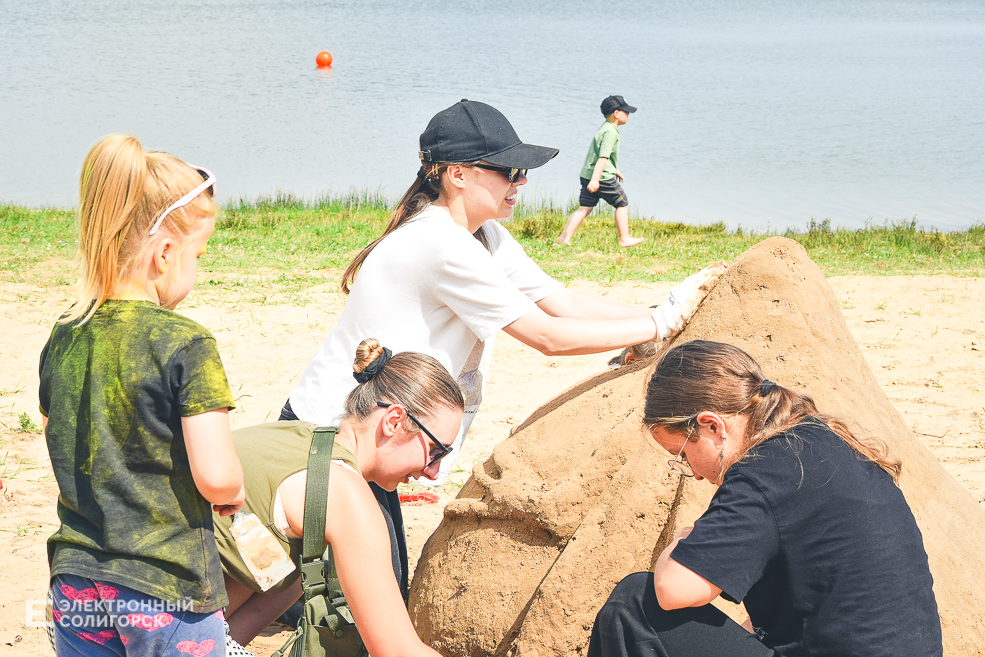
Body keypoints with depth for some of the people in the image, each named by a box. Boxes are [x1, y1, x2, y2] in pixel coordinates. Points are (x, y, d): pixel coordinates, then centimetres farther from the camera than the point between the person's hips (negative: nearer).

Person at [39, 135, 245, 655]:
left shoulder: (64, 338, 2)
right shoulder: (185, 344, -16)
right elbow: (216, 476, -19)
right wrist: (234, 492, 2)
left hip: (76, 589, 6)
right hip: (168, 593, -5)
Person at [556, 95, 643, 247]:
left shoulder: (605, 128, 18)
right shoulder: (611, 132, -15)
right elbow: (603, 157, -23)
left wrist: (615, 170, 39)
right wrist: (595, 179, -28)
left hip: (587, 175, 9)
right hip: (603, 177, -9)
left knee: (584, 208, 6)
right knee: (622, 204, 5)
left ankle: (565, 237, -2)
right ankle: (624, 239, 11)